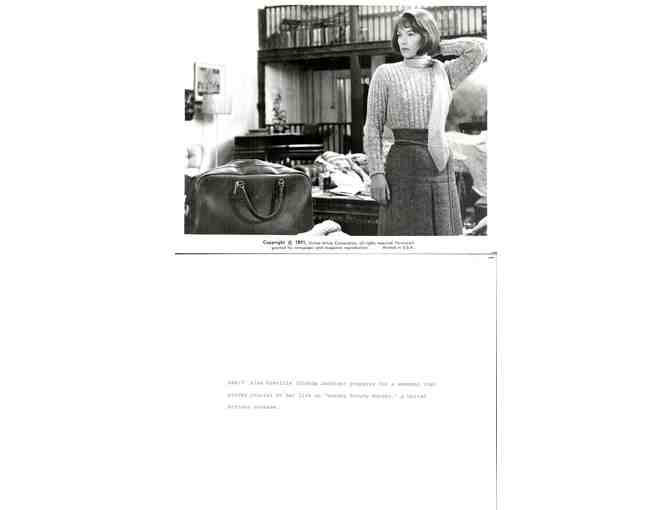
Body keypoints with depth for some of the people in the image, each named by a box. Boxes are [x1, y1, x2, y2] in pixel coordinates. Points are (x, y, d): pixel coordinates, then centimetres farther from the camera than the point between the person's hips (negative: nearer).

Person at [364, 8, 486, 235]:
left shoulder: (444, 73, 11)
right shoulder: (385, 74, 3)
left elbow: (479, 47, -1)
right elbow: (373, 128, 0)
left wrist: (436, 47, 8)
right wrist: (376, 173, -10)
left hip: (441, 167, 3)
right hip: (404, 166, -3)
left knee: (443, 232, 5)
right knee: (404, 234, -5)